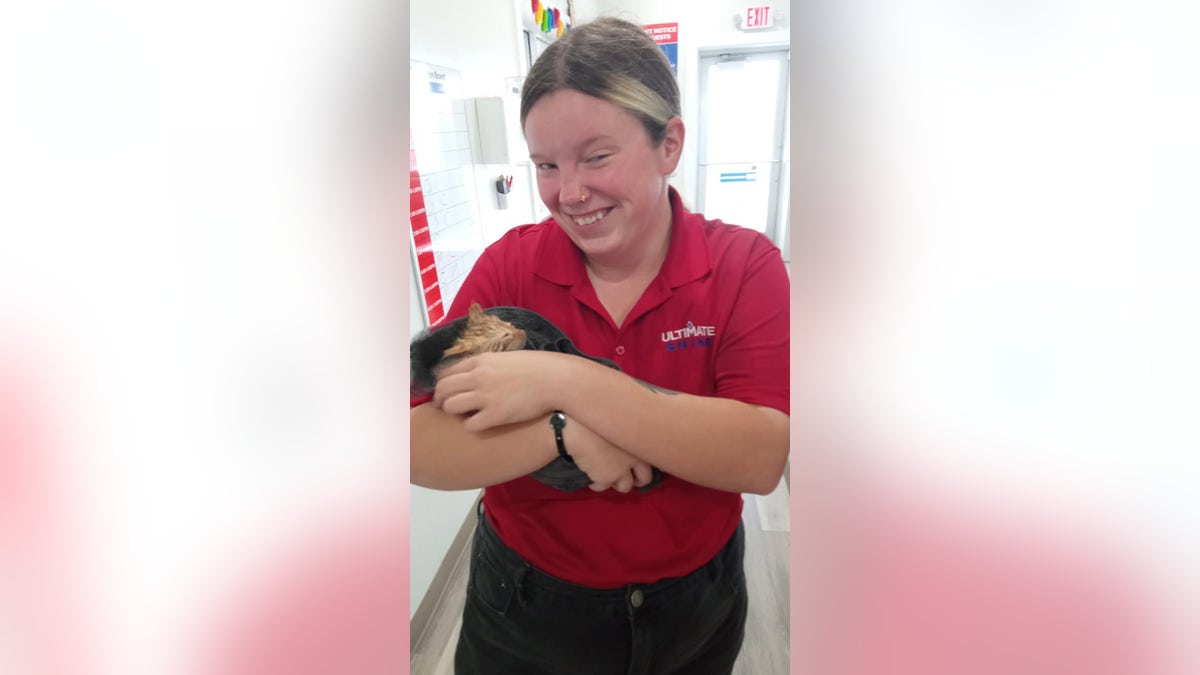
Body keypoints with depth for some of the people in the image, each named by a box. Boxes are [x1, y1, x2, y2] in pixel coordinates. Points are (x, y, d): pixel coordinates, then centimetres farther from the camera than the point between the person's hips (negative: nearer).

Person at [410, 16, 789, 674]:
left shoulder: (745, 265, -15)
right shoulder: (510, 264, -13)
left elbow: (761, 459, -28)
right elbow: (423, 451, -18)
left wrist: (564, 380, -32)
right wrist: (565, 434, -32)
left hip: (696, 611, 0)